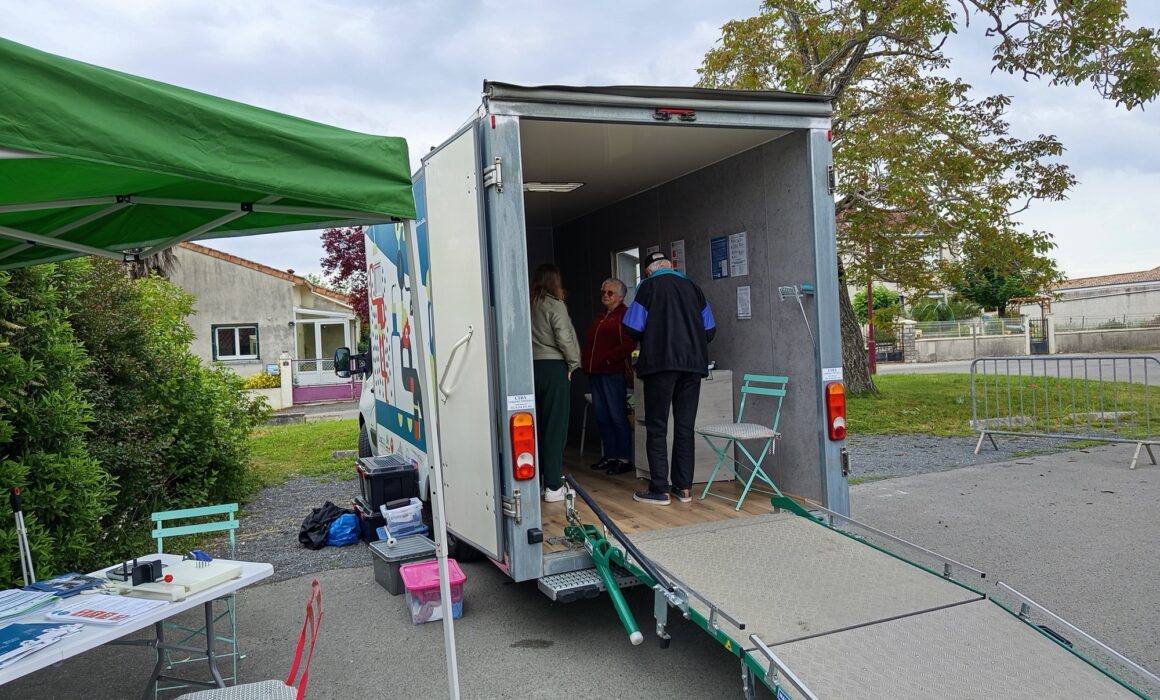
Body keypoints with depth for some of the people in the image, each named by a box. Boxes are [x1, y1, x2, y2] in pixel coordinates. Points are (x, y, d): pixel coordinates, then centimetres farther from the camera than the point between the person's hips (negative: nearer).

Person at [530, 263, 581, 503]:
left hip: (532, 367, 5)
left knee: (537, 426, 13)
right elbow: (564, 338, -13)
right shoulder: (555, 305, -8)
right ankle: (553, 487, 1)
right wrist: (573, 363, 3)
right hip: (553, 368, -5)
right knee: (555, 427, -1)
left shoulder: (529, 306, 6)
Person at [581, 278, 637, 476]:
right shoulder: (599, 318, 22)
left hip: (613, 372, -9)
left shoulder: (625, 315, -4)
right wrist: (585, 361, 11)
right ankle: (610, 455, 19)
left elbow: (629, 343, -16)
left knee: (617, 415, -6)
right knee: (601, 415, 10)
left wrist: (609, 358, -18)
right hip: (595, 372, 9)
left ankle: (624, 459, 0)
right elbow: (589, 343, 27)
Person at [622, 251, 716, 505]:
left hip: (660, 363, -4)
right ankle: (684, 487, 12)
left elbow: (632, 327, -4)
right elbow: (710, 329, 10)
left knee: (656, 428, 2)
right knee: (685, 427, 10)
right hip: (693, 364, 4)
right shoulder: (692, 287, 11)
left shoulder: (649, 286, -1)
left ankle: (659, 489, 1)